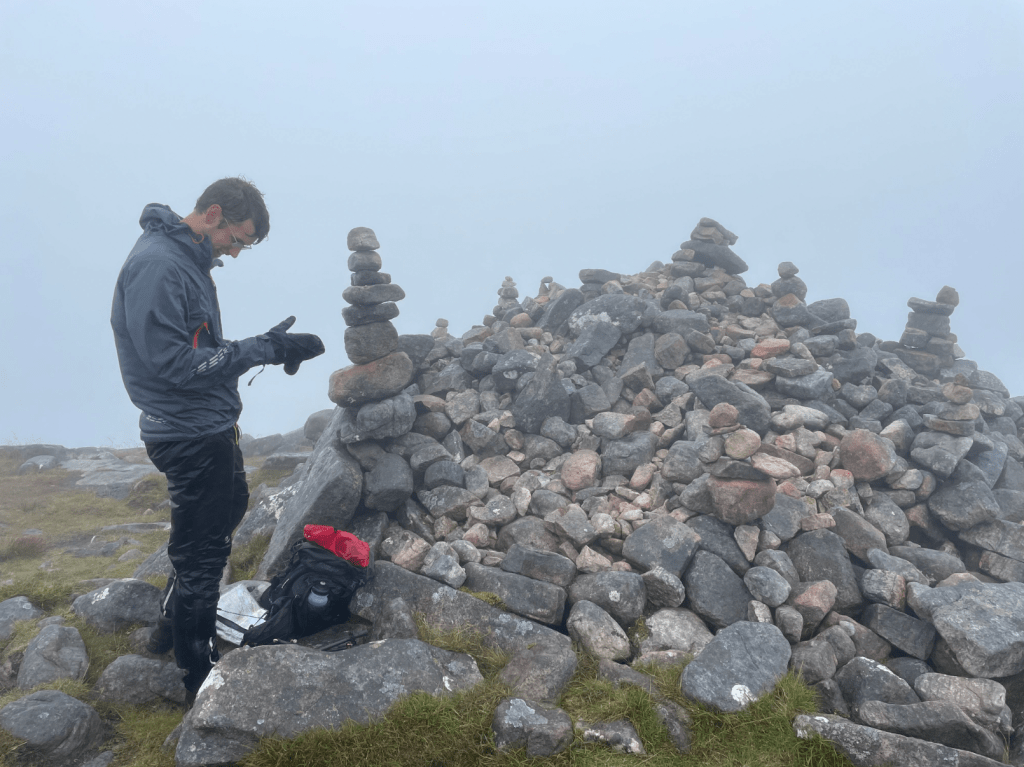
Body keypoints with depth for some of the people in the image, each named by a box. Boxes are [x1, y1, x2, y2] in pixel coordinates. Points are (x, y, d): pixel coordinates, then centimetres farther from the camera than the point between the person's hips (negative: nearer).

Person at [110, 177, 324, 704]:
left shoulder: (186, 259, 9)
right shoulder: (157, 265, -22)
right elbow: (174, 364, -26)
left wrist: (265, 347, 0)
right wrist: (263, 350, -24)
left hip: (211, 427, 10)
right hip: (190, 435, -10)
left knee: (229, 509, 25)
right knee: (202, 552, 3)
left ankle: (174, 623, 43)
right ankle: (200, 675, 22)